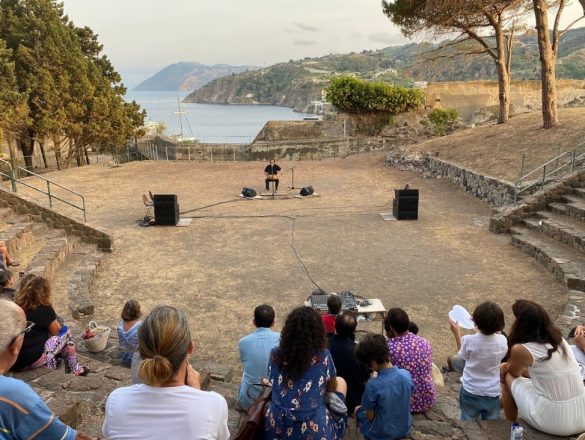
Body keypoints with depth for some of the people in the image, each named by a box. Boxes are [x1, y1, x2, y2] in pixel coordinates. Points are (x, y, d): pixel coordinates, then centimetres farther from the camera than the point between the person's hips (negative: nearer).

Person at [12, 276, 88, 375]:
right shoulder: (44, 308, -9)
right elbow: (56, 332, 3)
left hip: (13, 360, 7)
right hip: (32, 360, -7)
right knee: (66, 333, 11)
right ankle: (74, 371, 18)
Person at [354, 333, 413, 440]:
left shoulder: (373, 385, -29)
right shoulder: (406, 375, -15)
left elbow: (370, 416, -17)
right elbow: (404, 403, 2)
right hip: (405, 430, 4)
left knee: (358, 410, 23)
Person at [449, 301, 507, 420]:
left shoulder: (469, 340, -24)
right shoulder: (502, 341, -18)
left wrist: (457, 333, 6)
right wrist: (495, 330, 11)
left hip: (470, 391, -2)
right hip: (492, 392, 2)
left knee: (468, 419, 13)